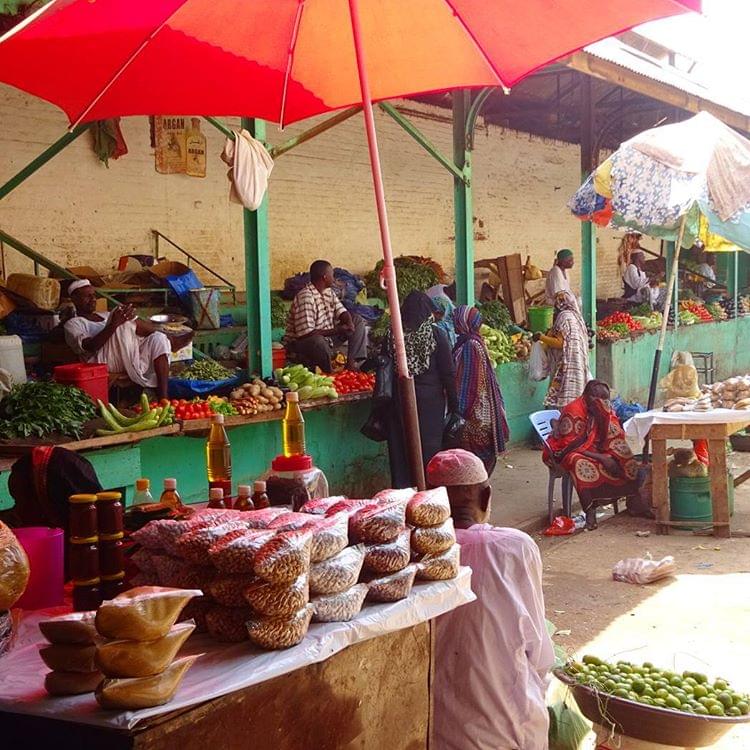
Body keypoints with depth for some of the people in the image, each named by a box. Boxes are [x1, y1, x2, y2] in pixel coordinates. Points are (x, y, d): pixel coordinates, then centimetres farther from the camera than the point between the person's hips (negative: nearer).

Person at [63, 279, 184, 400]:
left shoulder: (105, 316, 32)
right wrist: (114, 324, -24)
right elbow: (90, 346, -11)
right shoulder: (73, 324, 10)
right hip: (106, 361, -7)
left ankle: (163, 398, -27)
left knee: (158, 339, -19)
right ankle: (170, 342, -7)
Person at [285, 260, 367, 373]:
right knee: (317, 341, -43)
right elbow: (305, 333, -32)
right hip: (302, 344, -9)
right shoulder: (305, 297, -27)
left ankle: (353, 363, -6)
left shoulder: (329, 291, 3)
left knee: (358, 321, 5)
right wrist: (337, 330, -26)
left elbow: (342, 312, 8)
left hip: (327, 338, 9)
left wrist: (349, 323, -18)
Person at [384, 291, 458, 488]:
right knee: (429, 447, 5)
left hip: (400, 398, 2)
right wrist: (453, 405, 2)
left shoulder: (392, 335, 0)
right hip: (430, 399, -2)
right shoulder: (436, 334, -7)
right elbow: (448, 373, -6)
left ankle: (402, 489, 13)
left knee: (401, 448, 8)